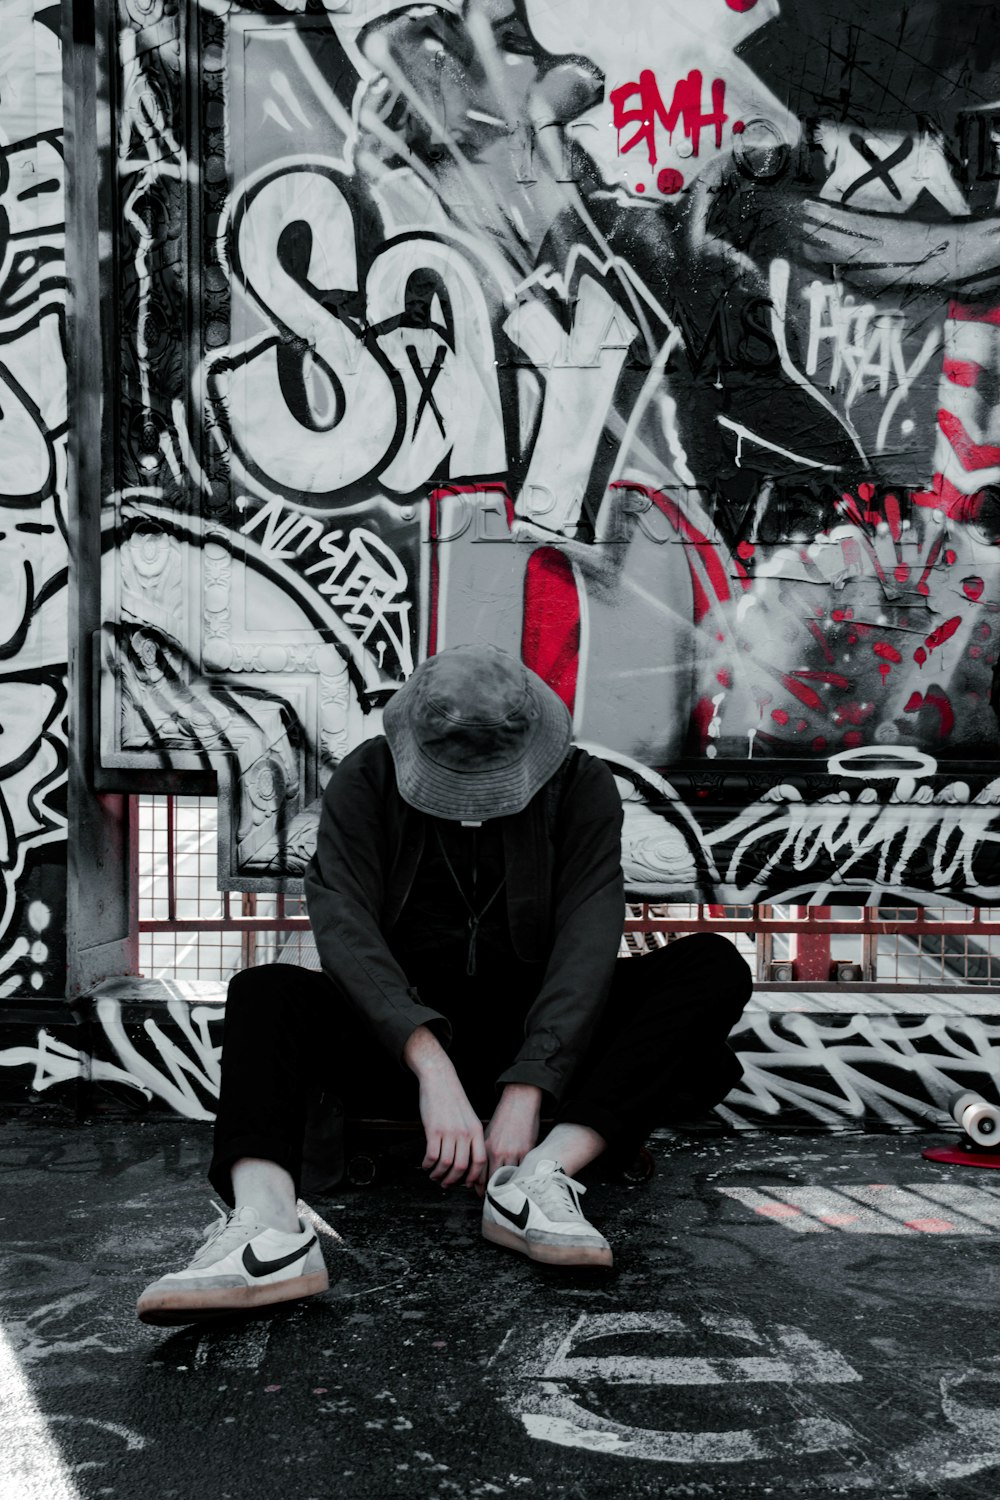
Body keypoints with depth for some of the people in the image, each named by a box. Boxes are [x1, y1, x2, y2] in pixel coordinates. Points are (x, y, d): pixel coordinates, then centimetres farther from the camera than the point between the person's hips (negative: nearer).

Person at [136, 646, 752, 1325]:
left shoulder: (581, 785, -6)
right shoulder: (366, 780, -7)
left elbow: (587, 943, -17)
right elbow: (345, 926, -21)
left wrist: (525, 1091, -30)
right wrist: (431, 1067, -36)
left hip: (539, 1040, 1)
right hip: (400, 1035, 0)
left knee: (715, 967, -22)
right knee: (263, 991, -26)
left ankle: (543, 1170, -36)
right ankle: (266, 1225, -47)